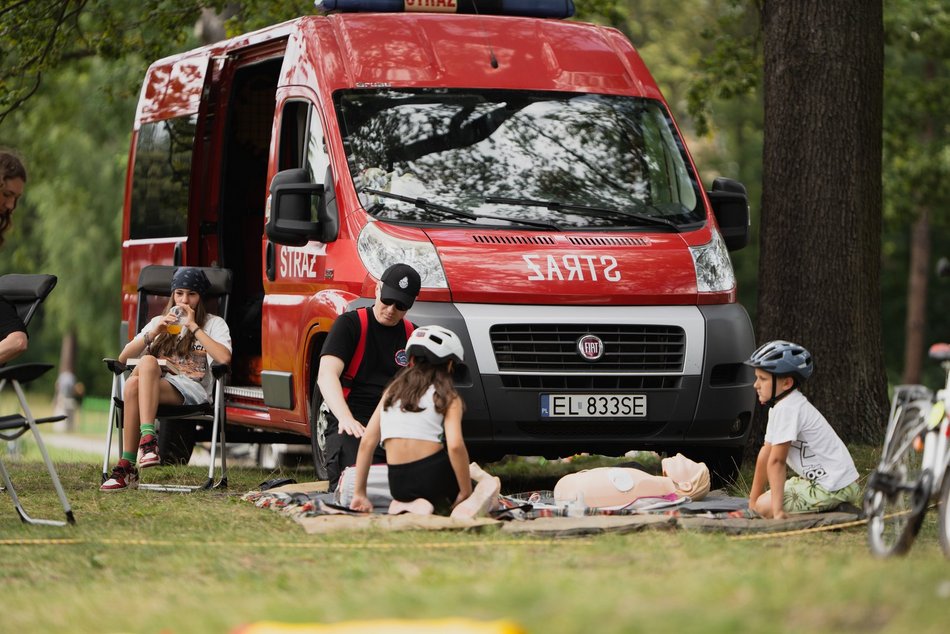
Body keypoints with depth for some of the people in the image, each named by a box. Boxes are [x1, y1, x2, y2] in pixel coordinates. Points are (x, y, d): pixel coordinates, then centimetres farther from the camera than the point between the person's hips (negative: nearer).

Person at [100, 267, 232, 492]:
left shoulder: (213, 324, 15)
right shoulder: (159, 322, 28)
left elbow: (224, 358, -9)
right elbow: (124, 357, 15)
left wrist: (193, 327, -4)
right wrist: (154, 333, 2)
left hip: (192, 389, -4)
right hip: (156, 386, 4)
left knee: (135, 386, -34)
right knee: (147, 361, -35)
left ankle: (127, 466, -41)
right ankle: (148, 438, -43)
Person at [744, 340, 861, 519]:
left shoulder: (786, 409, -19)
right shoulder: (779, 406, 12)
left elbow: (776, 461, -20)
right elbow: (766, 454, 12)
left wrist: (778, 510, -24)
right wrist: (753, 500, 11)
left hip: (834, 488, -10)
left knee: (765, 506, -14)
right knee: (760, 503, 16)